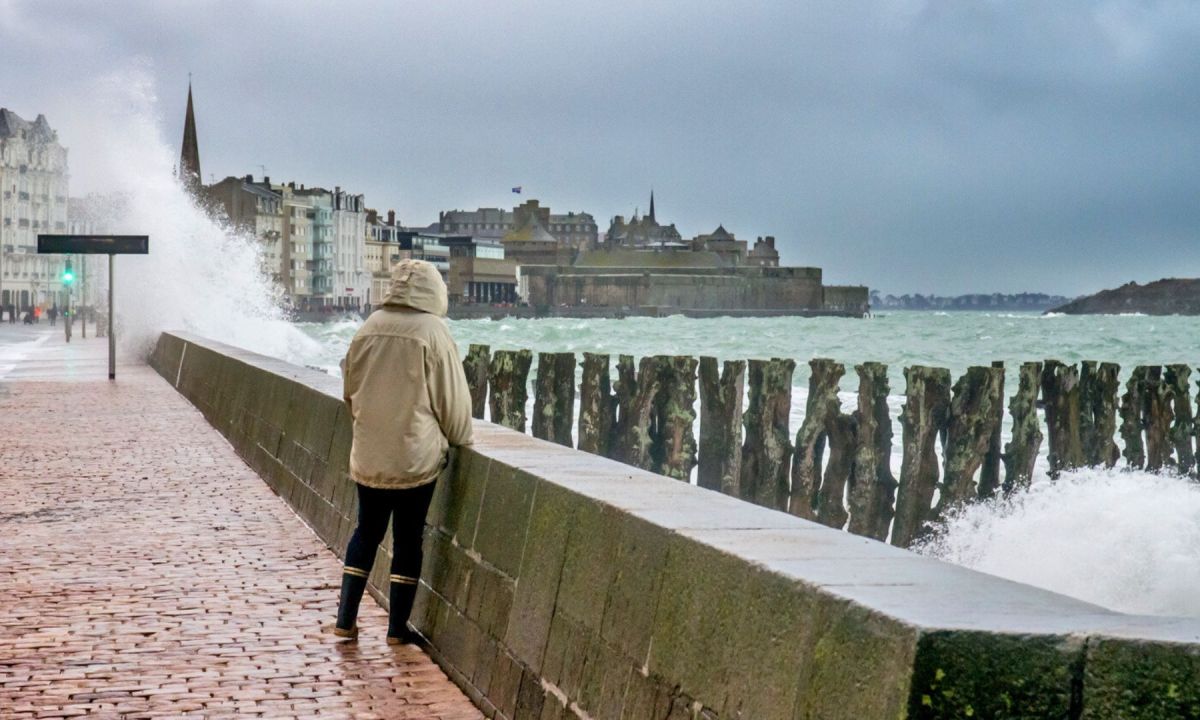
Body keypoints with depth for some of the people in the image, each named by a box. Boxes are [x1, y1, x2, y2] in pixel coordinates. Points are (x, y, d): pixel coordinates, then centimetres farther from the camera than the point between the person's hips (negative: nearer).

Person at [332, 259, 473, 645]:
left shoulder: (369, 328, 1)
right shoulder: (432, 331, -12)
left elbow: (350, 388, 12)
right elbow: (451, 396, -7)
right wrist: (458, 439, 10)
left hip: (368, 456, 4)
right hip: (415, 457, -4)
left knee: (366, 532, 16)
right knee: (408, 540, 6)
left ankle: (346, 618, 18)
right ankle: (397, 627, 11)